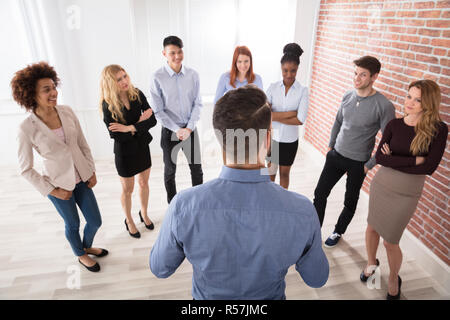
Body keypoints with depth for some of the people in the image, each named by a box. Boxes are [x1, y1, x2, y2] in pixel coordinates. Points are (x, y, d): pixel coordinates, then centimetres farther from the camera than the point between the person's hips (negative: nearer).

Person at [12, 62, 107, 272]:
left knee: (95, 221, 13)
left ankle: (87, 246, 47)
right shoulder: (27, 128, -19)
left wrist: (92, 171, 2)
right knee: (73, 224, 17)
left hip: (81, 179, 4)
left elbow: (82, 144, 3)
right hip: (58, 184, -4)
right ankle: (80, 255, 47)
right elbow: (26, 169, -10)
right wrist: (52, 191, -10)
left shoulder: (66, 112, -8)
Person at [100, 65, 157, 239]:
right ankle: (129, 221, 38)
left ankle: (144, 214, 44)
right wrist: (140, 123, -21)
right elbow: (115, 135, -22)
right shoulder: (108, 105, -18)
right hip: (124, 151, -3)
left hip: (142, 146, 3)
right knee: (127, 190, 14)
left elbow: (152, 120, -15)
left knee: (144, 183, 19)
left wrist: (130, 128, -25)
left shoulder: (137, 95, -9)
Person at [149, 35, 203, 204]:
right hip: (169, 130, -2)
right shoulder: (157, 77, -13)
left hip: (190, 129, 2)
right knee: (170, 171, 14)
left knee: (196, 169, 13)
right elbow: (158, 111, -11)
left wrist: (189, 128, -11)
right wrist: (177, 130, -14)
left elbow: (197, 104, -1)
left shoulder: (193, 75, -6)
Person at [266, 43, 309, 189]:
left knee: (284, 173, 17)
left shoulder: (302, 91, -10)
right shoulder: (273, 87, -8)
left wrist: (275, 116, -17)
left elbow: (300, 120, -19)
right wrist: (289, 113, -20)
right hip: (272, 138, 1)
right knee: (270, 172, 15)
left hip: (290, 140, 0)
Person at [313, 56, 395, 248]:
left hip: (358, 163, -4)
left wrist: (370, 165, -12)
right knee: (320, 194, 7)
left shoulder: (384, 106, -18)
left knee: (350, 202, 14)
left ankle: (338, 232, 38)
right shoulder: (348, 96, -2)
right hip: (336, 155, 4)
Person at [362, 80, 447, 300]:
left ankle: (393, 279, 36)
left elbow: (429, 168, -18)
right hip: (381, 184, 3)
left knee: (391, 241, 6)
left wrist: (393, 160, -15)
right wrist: (413, 161, -19)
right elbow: (379, 157, -13)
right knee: (372, 227, 17)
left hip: (407, 193, -2)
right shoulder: (394, 124, -5)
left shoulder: (438, 129, -11)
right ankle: (371, 263, 46)